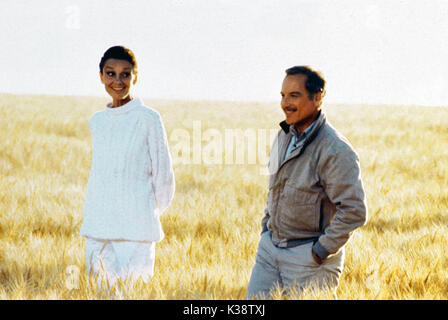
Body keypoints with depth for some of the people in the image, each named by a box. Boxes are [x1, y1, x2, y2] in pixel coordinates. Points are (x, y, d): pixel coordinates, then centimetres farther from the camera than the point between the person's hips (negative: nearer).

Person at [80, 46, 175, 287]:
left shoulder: (148, 119, -4)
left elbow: (163, 173, 0)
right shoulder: (97, 121, 12)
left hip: (135, 229, -5)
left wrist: (152, 213, 7)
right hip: (97, 228, 5)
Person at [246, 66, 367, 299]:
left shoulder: (336, 151, -19)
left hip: (307, 257, -7)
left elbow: (354, 211, -22)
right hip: (270, 245, 7)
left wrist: (321, 251, -19)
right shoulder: (284, 136, 7)